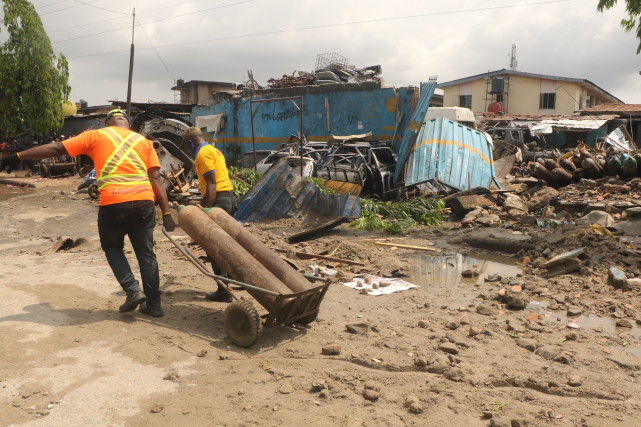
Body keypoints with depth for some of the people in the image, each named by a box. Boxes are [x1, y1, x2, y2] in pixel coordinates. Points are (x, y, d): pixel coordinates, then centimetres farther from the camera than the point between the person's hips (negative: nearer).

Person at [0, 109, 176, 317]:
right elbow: (156, 178, 10)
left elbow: (56, 148, 9)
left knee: (112, 247, 21)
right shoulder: (144, 141, 18)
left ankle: (132, 290, 6)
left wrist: (17, 156, 15)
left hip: (113, 203, -2)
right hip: (144, 201, 2)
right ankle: (153, 304, 17)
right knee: (146, 253, 13)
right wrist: (166, 212, 7)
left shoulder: (96, 136, 12)